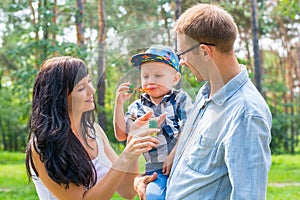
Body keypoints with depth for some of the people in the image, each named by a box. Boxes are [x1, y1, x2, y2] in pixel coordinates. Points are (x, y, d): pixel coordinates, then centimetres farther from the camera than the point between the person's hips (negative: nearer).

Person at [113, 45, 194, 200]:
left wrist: (174, 155, -14)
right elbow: (121, 135, 7)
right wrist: (119, 104, -1)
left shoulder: (181, 99, 4)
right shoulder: (137, 108, 12)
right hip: (157, 170, 2)